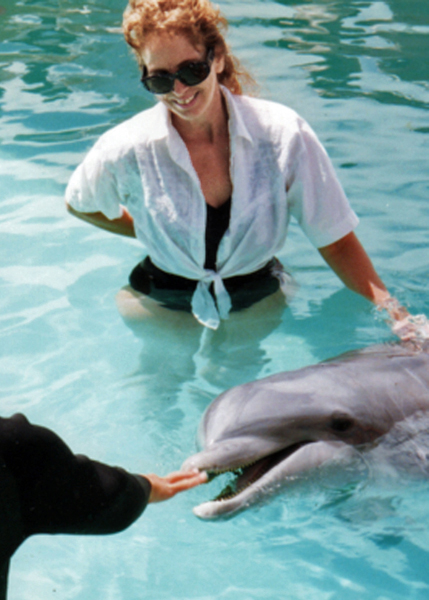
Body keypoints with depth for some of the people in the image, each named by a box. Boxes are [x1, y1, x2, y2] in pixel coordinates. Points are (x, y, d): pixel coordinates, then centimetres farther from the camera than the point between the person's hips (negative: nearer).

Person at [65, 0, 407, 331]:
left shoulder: (283, 136, -20)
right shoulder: (126, 151, -19)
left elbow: (337, 242, -15)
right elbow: (80, 205, 4)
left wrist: (389, 306, -28)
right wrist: (157, 234, -2)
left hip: (259, 304, 0)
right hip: (160, 306, 0)